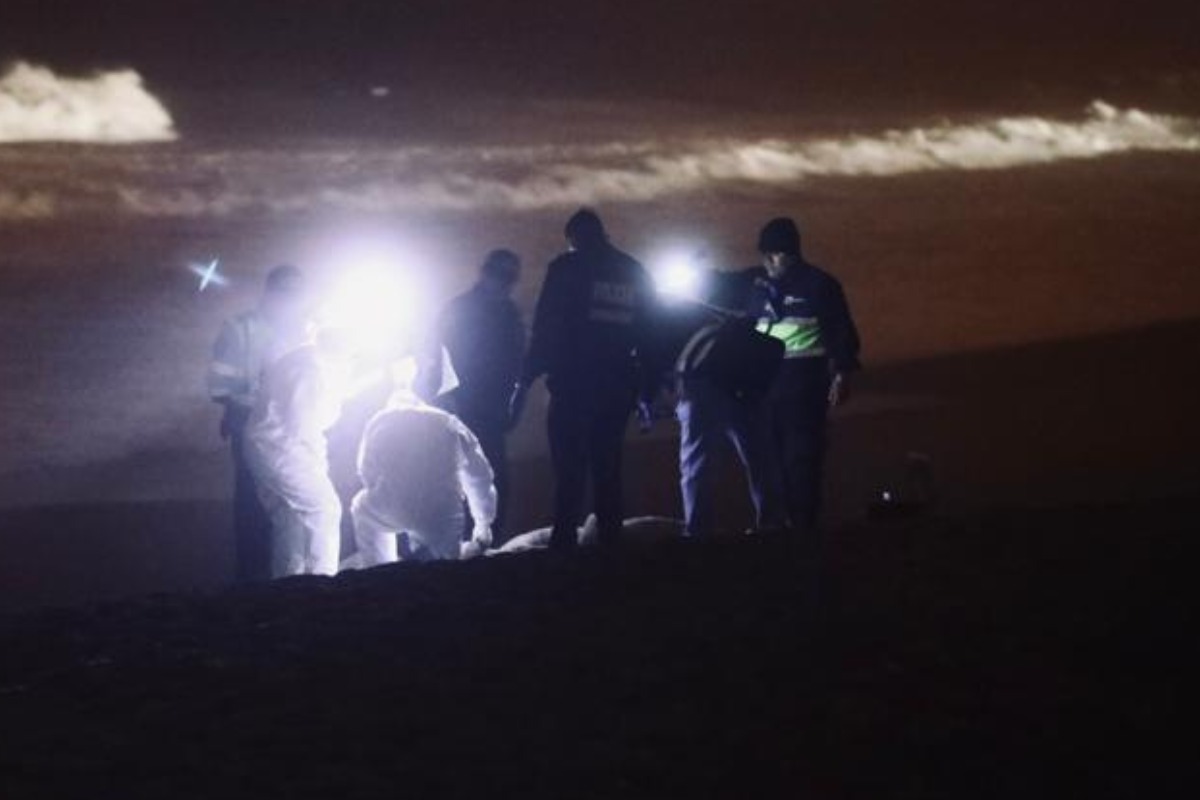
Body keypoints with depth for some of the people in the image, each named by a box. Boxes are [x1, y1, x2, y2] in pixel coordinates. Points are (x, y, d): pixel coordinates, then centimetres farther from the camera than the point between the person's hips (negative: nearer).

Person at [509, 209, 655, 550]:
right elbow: (648, 332, 14)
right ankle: (610, 541, 7)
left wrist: (525, 381, -5)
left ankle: (564, 542, -17)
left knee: (569, 469, -8)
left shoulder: (566, 269, -2)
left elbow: (545, 329, -7)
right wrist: (647, 390, 19)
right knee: (607, 467, 11)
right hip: (617, 386, 5)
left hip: (573, 384, -5)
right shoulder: (635, 273, 12)